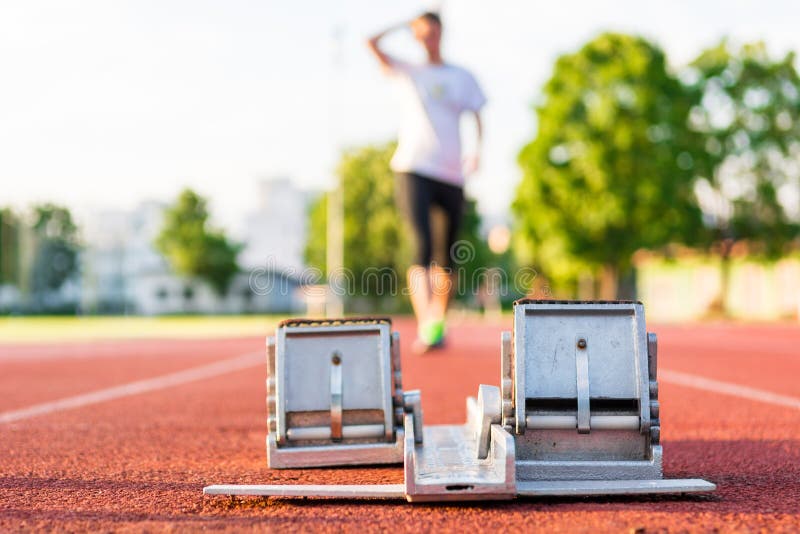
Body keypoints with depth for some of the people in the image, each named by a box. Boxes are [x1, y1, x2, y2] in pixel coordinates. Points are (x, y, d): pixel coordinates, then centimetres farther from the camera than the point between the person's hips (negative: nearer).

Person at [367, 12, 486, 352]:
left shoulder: (462, 77, 16)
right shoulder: (407, 72, 12)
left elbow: (477, 118, 13)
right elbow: (372, 43, 3)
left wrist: (477, 151, -4)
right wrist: (407, 24, 11)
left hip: (450, 172, 2)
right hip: (413, 168, -2)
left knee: (446, 256, 5)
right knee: (422, 245, -19)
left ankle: (439, 322, 23)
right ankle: (426, 327, -28)